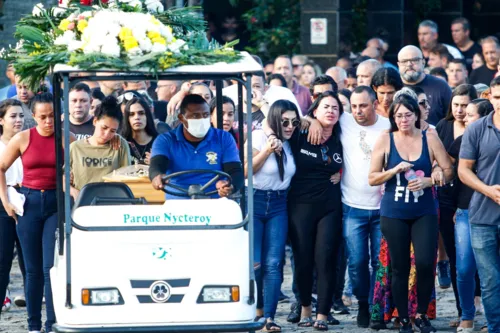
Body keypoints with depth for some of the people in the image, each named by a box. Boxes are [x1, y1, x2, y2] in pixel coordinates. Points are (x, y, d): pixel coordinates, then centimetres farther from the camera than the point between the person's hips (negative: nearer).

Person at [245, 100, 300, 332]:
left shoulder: (290, 143, 8)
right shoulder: (259, 137, -7)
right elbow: (245, 171, -10)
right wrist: (266, 151, -21)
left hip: (278, 206, 4)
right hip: (255, 202, -4)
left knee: (273, 264, -5)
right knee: (254, 262, -8)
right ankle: (258, 308, 13)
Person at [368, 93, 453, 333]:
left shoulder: (429, 139, 1)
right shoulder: (385, 140, 0)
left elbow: (448, 170, 3)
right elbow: (372, 178, 2)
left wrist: (428, 181, -14)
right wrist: (394, 170, -14)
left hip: (424, 213, 0)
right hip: (393, 214, 0)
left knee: (425, 263, -11)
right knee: (400, 267, 4)